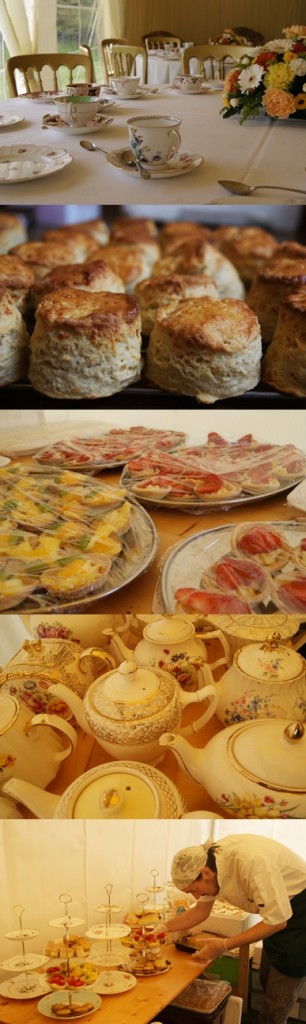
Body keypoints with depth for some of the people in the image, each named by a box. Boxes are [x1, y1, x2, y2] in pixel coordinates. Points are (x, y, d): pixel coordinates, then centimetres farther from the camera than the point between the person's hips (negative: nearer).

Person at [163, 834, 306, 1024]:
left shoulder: (251, 860, -36)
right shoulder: (210, 860, -9)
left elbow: (277, 920, -29)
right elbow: (201, 910, 9)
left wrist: (224, 946, -26)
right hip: (277, 910, 8)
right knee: (267, 982, 17)